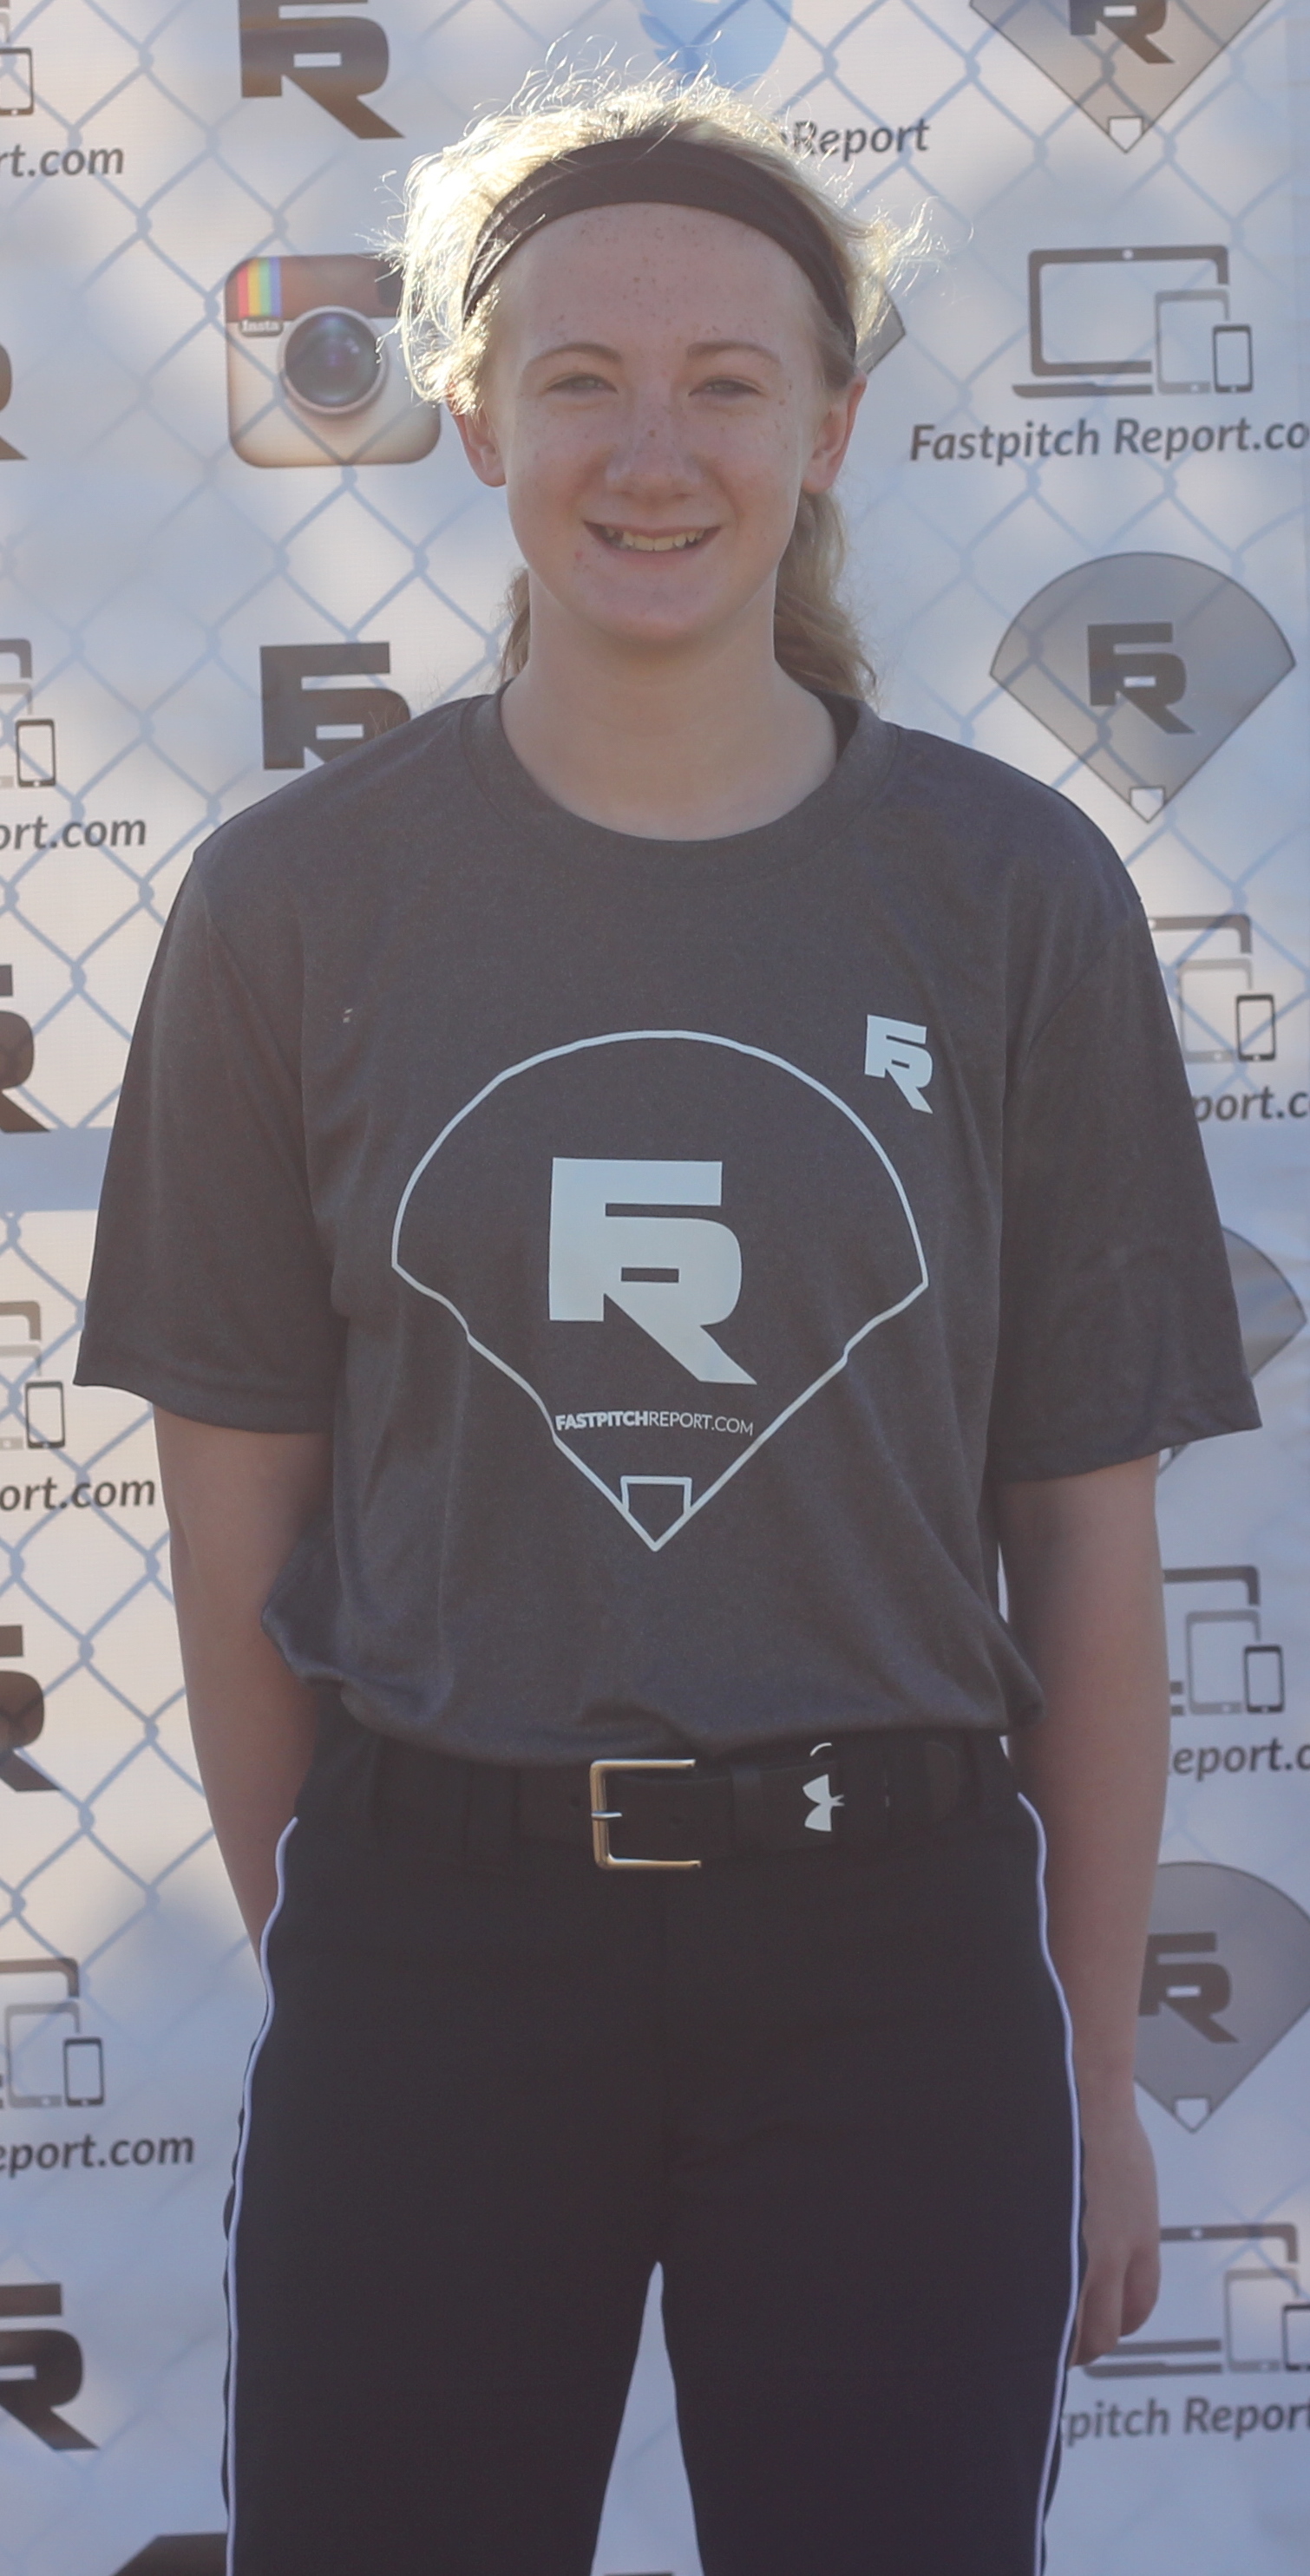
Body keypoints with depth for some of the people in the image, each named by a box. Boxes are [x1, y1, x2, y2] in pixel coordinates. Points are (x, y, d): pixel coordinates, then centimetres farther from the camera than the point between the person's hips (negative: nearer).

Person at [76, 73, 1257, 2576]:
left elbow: (1086, 1533, 1)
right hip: (426, 1933, 0)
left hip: (887, 1946, 0)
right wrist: (316, 1949, 4)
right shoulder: (299, 902, -1)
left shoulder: (1015, 898, -2)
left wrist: (1097, 2067, 4)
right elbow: (240, 1506, 3)